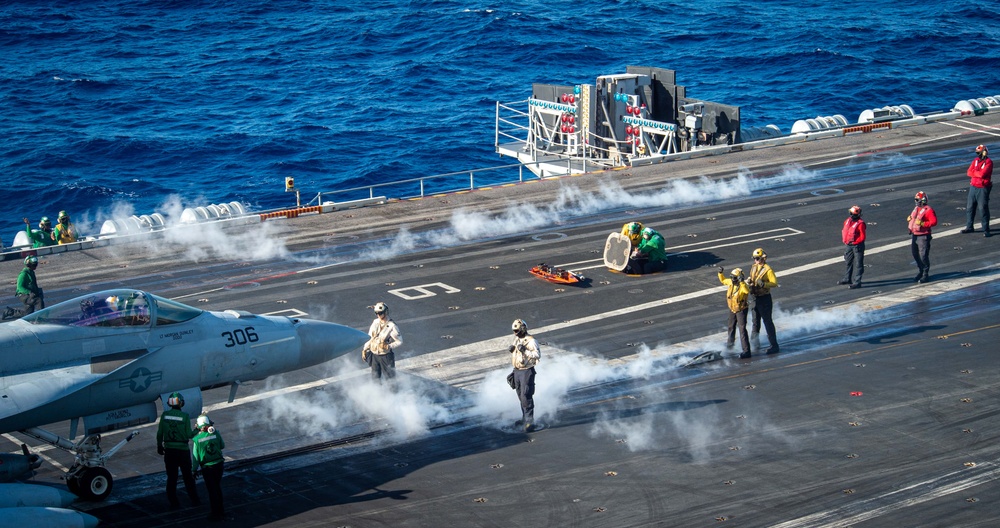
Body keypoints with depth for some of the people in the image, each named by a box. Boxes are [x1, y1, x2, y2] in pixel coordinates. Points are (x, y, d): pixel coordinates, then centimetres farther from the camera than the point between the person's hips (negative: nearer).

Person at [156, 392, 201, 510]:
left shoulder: (164, 415, -4)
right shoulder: (185, 416, -11)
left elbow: (159, 433, 1)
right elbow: (189, 435, -10)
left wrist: (159, 446, 15)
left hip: (169, 450, 2)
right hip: (183, 450, -2)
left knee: (171, 478, 9)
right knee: (188, 477, 11)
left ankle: (173, 502, 11)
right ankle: (194, 500, 19)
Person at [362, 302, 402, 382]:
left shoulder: (391, 326, -16)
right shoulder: (375, 322, 2)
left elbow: (399, 341, -13)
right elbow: (369, 337, 11)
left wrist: (389, 346, -27)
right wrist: (365, 349, 9)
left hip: (385, 356, -6)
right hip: (374, 355, 6)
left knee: (390, 377, 5)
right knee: (375, 378, 14)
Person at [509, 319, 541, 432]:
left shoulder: (531, 341, -15)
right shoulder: (517, 339, 11)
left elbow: (538, 355, -22)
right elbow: (513, 350, 26)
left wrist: (525, 350, -29)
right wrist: (510, 348, 3)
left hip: (527, 371, -8)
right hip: (517, 371, 8)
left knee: (526, 396, -12)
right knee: (521, 396, 17)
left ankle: (530, 421, -11)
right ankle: (525, 418, 29)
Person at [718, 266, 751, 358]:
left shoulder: (743, 285, -27)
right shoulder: (730, 282, -6)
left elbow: (747, 291, -51)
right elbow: (723, 280, 15)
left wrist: (742, 282, -58)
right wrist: (721, 273, 0)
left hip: (741, 310, -8)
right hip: (732, 309, 8)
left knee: (742, 329, -15)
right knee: (730, 327, 26)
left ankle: (746, 351, -15)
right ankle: (730, 344, 51)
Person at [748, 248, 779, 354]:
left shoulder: (768, 270, -15)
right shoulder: (753, 267, 9)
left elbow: (774, 283, -20)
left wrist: (763, 284, -32)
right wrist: (750, 282, 0)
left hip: (764, 298, -8)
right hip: (755, 298, 8)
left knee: (768, 322, -7)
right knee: (755, 322, 20)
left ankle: (774, 346, -3)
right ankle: (754, 343, 34)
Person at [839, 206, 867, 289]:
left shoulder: (860, 224, -18)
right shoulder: (848, 221, 5)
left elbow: (862, 237, -17)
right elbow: (844, 231, 18)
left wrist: (854, 242, -17)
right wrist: (845, 241, 8)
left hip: (857, 246, -8)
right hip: (849, 245, 8)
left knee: (858, 264, -3)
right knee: (849, 262, 21)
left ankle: (857, 282, -1)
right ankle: (847, 279, 36)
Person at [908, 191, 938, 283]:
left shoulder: (928, 210, -13)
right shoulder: (916, 209, 12)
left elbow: (934, 221, -19)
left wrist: (923, 224, -26)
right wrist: (909, 219, 5)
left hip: (923, 236, -9)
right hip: (914, 235, 9)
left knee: (923, 255, -6)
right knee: (916, 255, 15)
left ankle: (925, 275, 4)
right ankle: (920, 272, 29)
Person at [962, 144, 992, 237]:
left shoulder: (988, 162, -12)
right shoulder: (976, 160, 9)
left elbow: (982, 174, -25)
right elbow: (969, 173, 1)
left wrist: (973, 172, -9)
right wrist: (978, 173, -14)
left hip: (983, 188, -7)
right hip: (973, 187, 7)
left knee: (983, 208, -7)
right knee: (970, 207, 12)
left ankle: (986, 230, -1)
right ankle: (969, 227, 24)